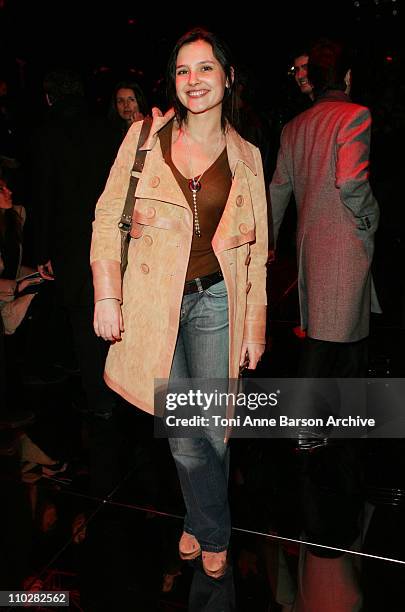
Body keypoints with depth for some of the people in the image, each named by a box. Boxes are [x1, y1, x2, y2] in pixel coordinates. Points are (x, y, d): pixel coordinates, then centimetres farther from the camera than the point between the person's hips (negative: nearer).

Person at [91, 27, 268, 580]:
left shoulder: (246, 157, 7)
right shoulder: (144, 137, 3)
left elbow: (256, 252, 8)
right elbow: (108, 217, 1)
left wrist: (255, 327, 4)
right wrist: (107, 296, -8)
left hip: (216, 301, 1)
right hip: (153, 302, 0)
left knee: (212, 430, 5)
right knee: (185, 436, 4)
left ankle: (200, 524, 36)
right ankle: (214, 533, 33)